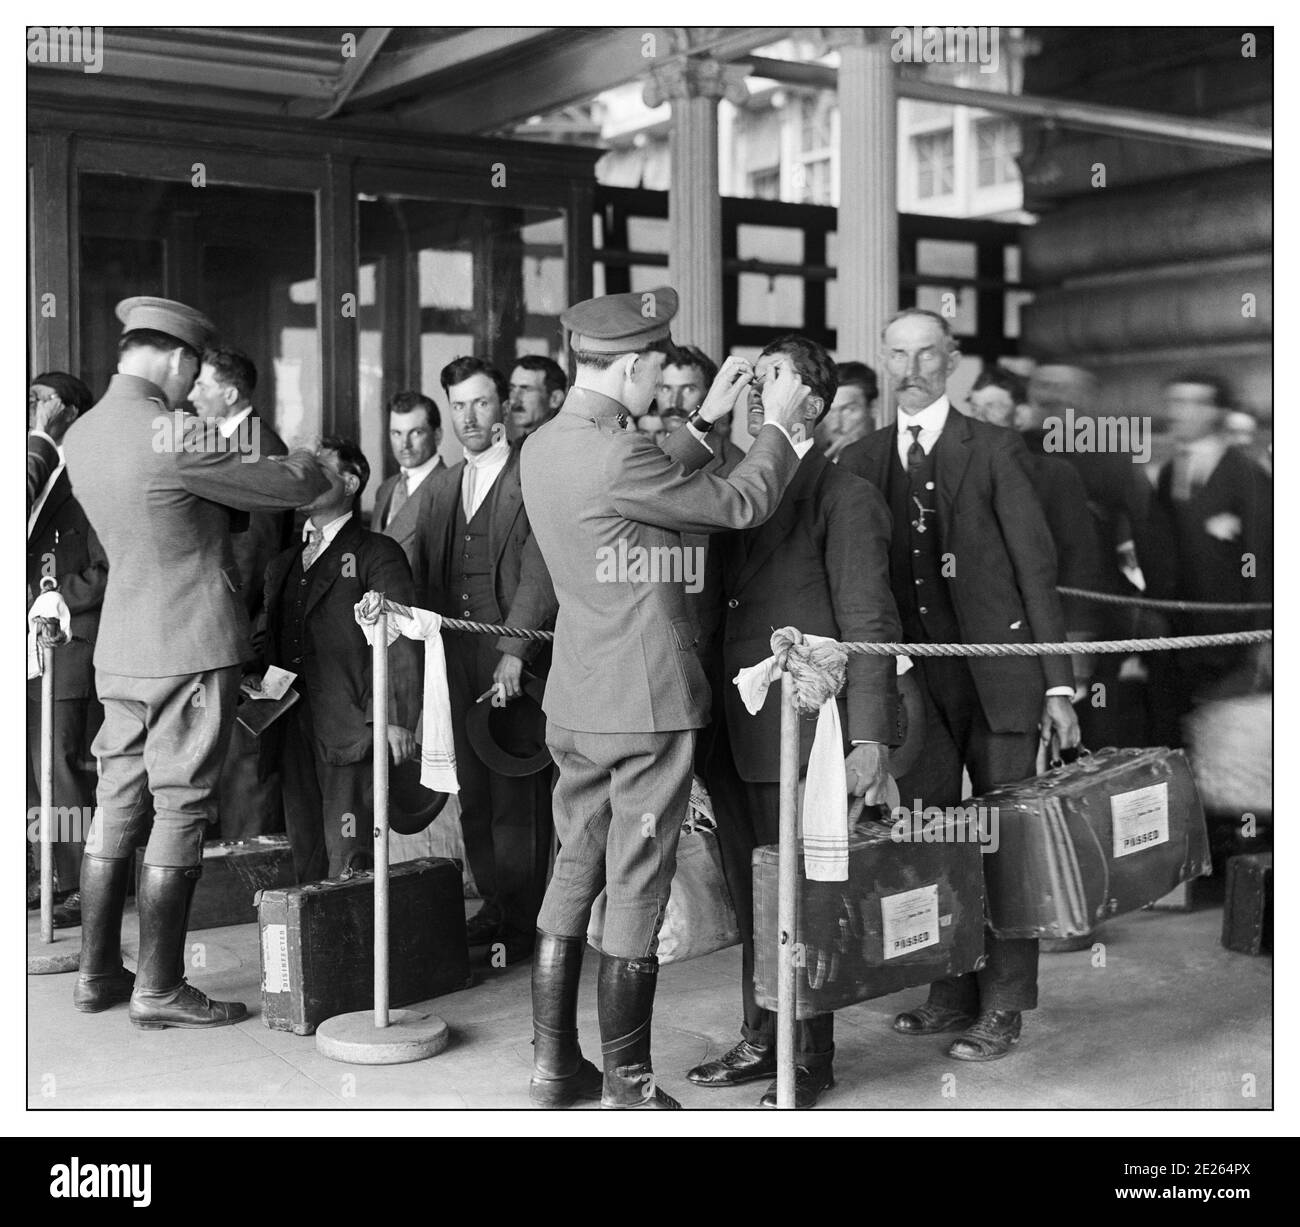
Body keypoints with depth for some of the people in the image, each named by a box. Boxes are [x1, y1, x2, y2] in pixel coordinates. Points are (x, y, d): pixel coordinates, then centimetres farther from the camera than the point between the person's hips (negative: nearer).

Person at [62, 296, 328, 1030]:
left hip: (121, 651, 8)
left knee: (119, 806, 13)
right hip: (191, 649, -8)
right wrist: (316, 465, 10)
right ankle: (160, 989, 6)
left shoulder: (83, 435, 7)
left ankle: (99, 973, 21)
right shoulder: (171, 439, -18)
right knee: (179, 813, -1)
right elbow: (288, 487, -10)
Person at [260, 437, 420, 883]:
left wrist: (399, 719, -15)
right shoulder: (284, 562, 20)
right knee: (305, 854, 8)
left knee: (347, 857, -7)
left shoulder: (376, 554, -1)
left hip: (351, 727, -6)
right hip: (294, 729, 6)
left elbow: (401, 641, -8)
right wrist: (257, 686, 6)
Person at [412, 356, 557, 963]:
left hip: (517, 662, -6)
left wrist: (513, 652, -18)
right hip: (457, 657, 6)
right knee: (473, 793, 10)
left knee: (517, 796, -3)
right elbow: (425, 576, 16)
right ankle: (492, 906, 22)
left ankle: (520, 925, 6)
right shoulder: (441, 486, 18)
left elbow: (540, 575, -11)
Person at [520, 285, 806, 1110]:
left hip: (577, 700, 8)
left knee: (575, 873, 15)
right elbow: (742, 506, -12)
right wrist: (779, 423, 2)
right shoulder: (616, 457, -20)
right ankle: (627, 1083, 11)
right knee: (636, 889, 1)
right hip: (646, 700, -8)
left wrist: (708, 422, 22)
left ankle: (555, 1063, 23)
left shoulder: (544, 447, 6)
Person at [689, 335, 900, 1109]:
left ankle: (812, 1059, 16)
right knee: (752, 899, 16)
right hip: (731, 735, 7)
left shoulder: (845, 498, -7)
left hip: (797, 734, -7)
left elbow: (869, 628, -11)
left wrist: (871, 738, -17)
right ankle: (760, 1041, 29)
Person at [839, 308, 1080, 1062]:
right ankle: (952, 993, 22)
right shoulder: (861, 461, 8)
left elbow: (1036, 568, -3)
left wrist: (1059, 684, -7)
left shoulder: (995, 451, -1)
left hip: (997, 675, -3)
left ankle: (1003, 1006, 12)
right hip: (914, 680, 4)